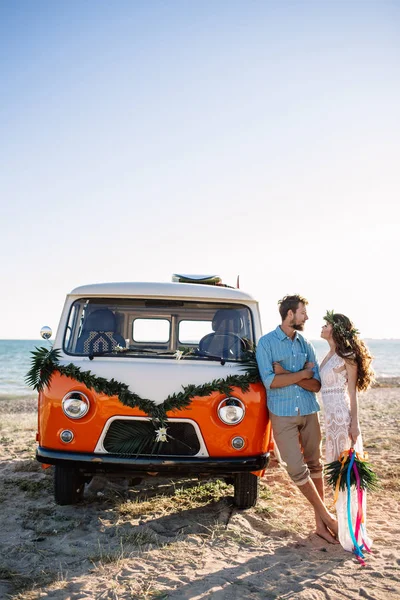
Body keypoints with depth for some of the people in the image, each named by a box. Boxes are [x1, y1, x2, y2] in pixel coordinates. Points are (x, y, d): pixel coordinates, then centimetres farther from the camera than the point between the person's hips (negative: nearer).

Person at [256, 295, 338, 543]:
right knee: (297, 469, -4)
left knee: (315, 466, 8)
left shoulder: (306, 344, 7)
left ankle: (320, 523, 17)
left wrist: (287, 374, -13)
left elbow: (316, 385, 1)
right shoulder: (267, 343, -4)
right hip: (283, 415, -4)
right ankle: (327, 517, 10)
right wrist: (303, 374, -9)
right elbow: (270, 381, -16)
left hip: (309, 412, 4)